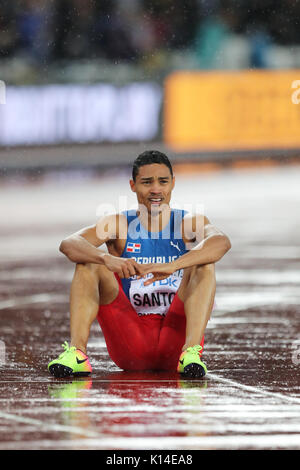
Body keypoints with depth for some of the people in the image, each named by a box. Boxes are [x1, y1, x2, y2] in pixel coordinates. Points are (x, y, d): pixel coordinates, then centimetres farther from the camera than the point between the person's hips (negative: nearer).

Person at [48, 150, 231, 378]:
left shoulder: (189, 223, 2)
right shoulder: (118, 224, 5)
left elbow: (221, 241, -22)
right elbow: (68, 244, -14)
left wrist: (173, 266, -40)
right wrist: (107, 258, -36)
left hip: (176, 335, -1)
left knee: (203, 264, -20)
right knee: (88, 262, -14)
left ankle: (192, 353, -40)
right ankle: (77, 352, -31)